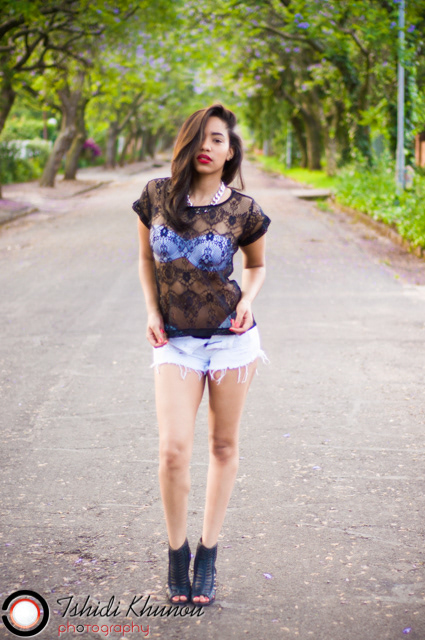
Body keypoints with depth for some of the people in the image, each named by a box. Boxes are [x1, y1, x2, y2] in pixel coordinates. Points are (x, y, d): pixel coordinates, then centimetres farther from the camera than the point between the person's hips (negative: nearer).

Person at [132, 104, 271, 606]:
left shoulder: (242, 211, -6)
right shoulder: (156, 196, -3)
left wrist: (248, 299, -7)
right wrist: (151, 310, -1)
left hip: (231, 337, 0)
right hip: (176, 342, 0)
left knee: (223, 446, 9)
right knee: (174, 449, -10)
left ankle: (208, 552, 25)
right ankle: (176, 549, 13)